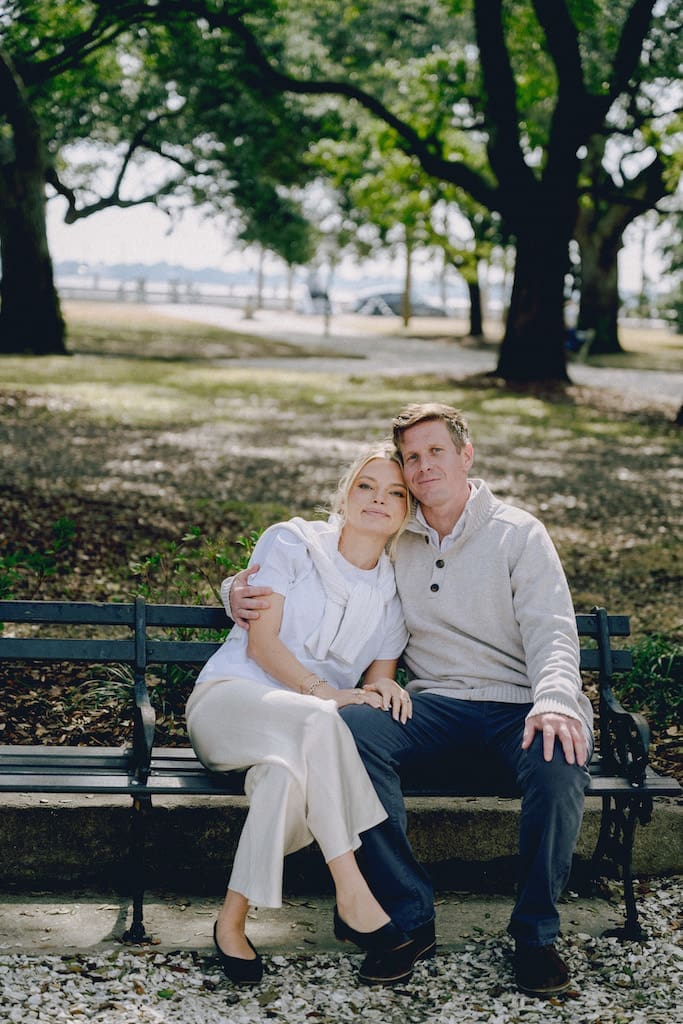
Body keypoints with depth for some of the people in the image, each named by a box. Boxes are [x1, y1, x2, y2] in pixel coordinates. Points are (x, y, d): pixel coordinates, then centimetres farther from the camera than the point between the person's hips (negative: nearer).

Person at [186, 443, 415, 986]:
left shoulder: (395, 590, 14)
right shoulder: (292, 542, 3)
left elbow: (379, 678, 13)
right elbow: (261, 641, -7)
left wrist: (381, 688, -13)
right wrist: (324, 693, -22)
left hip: (305, 736, 3)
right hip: (229, 698, -3)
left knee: (290, 772, -37)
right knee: (313, 720, -39)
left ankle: (233, 920, -28)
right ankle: (352, 895, -40)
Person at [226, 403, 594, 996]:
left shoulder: (519, 534, 5)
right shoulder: (390, 542, 15)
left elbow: (552, 631, -5)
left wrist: (554, 702, -26)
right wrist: (242, 596, -3)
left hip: (519, 702, -2)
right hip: (437, 702, 3)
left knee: (557, 765, -36)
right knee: (351, 729, -29)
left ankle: (536, 932, -13)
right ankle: (409, 918, -21)